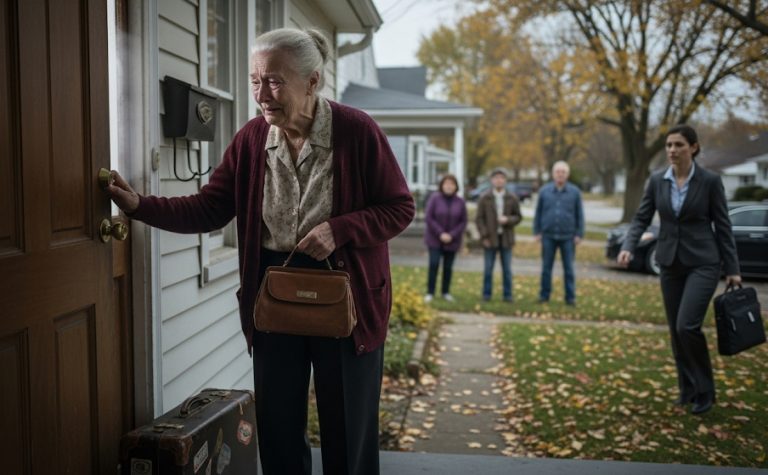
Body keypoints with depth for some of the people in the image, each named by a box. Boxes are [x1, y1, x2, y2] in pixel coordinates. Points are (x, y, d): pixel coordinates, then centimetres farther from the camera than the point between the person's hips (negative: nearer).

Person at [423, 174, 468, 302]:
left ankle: (446, 292, 20)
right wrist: (440, 234, -17)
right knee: (434, 264, -11)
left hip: (452, 241, 2)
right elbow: (428, 217, -11)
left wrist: (451, 235, -13)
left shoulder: (460, 202, -1)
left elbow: (463, 222, -1)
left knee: (448, 267, 6)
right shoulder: (434, 198, -7)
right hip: (435, 239, -2)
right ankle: (430, 292, -3)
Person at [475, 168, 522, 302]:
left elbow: (518, 217, 7)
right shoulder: (484, 198, 0)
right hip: (490, 239, -1)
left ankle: (507, 295, 12)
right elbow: (479, 218, -1)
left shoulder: (512, 198, 4)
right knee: (488, 268, 4)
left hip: (506, 238, 1)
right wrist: (484, 236, -9)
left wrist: (508, 220, -14)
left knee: (507, 269, 5)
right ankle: (486, 294, 13)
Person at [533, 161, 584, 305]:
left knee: (568, 268, 3)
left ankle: (570, 297, 9)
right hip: (548, 236, 1)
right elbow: (538, 213, 7)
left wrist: (579, 234, -1)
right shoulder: (544, 191, 3)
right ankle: (544, 295, 14)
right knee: (546, 267, 6)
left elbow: (579, 214, 3)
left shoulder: (575, 192, 2)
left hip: (567, 237, -1)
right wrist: (537, 232, 3)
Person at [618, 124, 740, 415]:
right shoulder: (657, 181, 2)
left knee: (688, 325, -16)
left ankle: (705, 390, 4)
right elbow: (642, 218, 3)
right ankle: (688, 389, 24)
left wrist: (732, 269, -3)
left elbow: (722, 226, -4)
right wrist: (628, 247, -15)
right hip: (670, 263, 4)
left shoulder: (710, 181, -7)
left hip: (702, 263, -4)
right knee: (676, 330, 8)